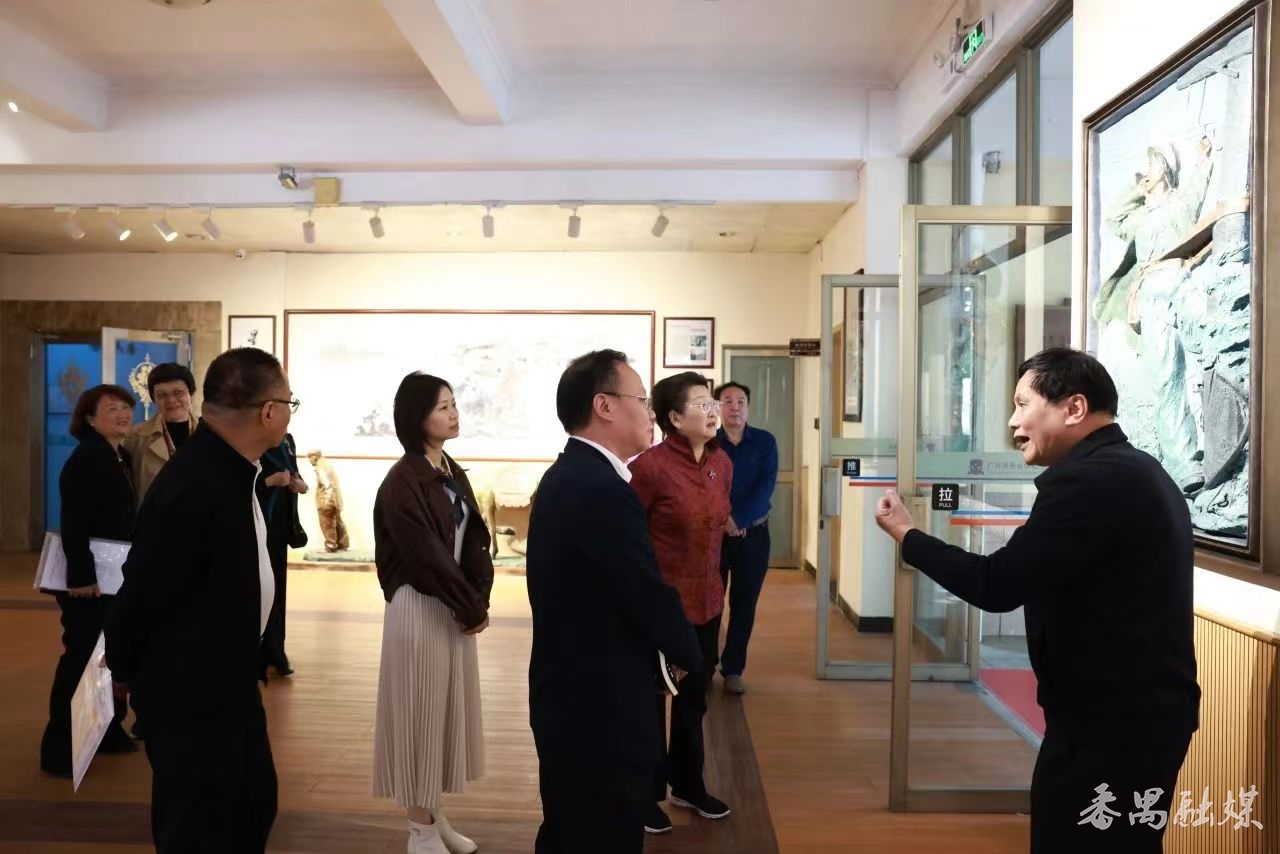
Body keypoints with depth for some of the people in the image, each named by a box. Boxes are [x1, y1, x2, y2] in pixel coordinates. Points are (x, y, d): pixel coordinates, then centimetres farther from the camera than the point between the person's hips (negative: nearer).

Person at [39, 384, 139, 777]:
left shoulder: (120, 458, 12)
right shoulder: (85, 460, -15)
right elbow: (74, 525, -23)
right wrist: (81, 576, -26)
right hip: (87, 579, -9)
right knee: (81, 658, -3)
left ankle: (107, 731, 28)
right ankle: (58, 749, 8)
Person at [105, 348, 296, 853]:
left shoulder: (231, 469, 0)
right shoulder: (192, 487, -29)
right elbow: (143, 593, -19)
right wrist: (127, 668, -5)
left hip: (229, 681, 9)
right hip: (191, 694, -9)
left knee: (255, 805, 22)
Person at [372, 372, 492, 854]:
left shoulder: (454, 473, 8)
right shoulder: (402, 483, -17)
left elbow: (474, 539, 6)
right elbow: (427, 556, -18)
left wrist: (478, 601, -6)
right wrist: (472, 609, -11)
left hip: (457, 607, 8)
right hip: (420, 608, -8)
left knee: (448, 706, 15)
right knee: (422, 708, 4)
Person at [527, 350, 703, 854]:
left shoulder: (565, 476, 7)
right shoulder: (604, 491, -25)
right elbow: (651, 597, -21)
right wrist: (689, 655, -1)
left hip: (568, 700, 10)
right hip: (601, 713, -10)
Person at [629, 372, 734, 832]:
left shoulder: (722, 463, 2)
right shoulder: (650, 466, -20)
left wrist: (712, 580, 15)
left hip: (706, 601, 7)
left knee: (693, 699, 21)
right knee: (649, 702, 11)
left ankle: (688, 785, 40)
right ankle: (646, 795, 30)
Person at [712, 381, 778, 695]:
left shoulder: (765, 441, 1)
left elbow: (767, 485, -9)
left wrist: (739, 520, -20)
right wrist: (722, 519, -24)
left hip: (753, 534, 1)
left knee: (744, 604, 7)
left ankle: (733, 668, 20)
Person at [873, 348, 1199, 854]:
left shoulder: (1088, 479, -22)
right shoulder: (1135, 471, 12)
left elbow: (997, 587, -23)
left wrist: (907, 536, -12)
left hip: (1108, 723, -10)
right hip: (1146, 712, 10)